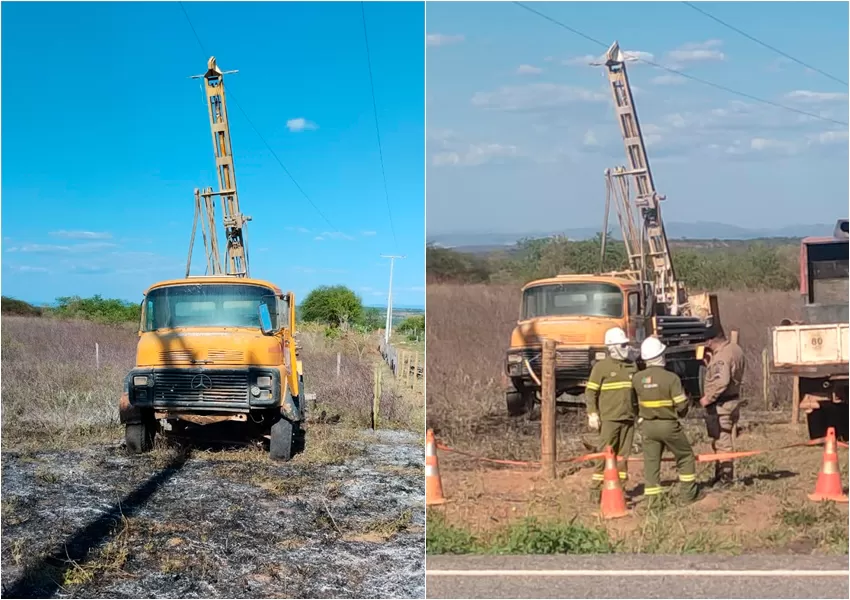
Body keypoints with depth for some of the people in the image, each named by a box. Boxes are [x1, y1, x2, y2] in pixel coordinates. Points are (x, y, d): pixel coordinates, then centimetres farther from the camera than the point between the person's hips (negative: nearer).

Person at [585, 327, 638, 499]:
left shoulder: (632, 366, 13)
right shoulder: (601, 367, -3)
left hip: (628, 419, 5)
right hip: (609, 419, -5)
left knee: (623, 455, 7)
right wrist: (592, 414, -11)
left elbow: (637, 391, 22)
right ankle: (596, 489, -1)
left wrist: (639, 412, 19)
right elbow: (590, 391, -4)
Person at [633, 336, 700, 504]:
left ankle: (652, 498, 6)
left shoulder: (637, 378, -6)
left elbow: (635, 401, 0)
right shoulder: (671, 378, -17)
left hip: (647, 425, 3)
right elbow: (681, 405, -13)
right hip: (668, 425, -3)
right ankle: (689, 493, 20)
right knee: (685, 456, 15)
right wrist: (680, 413, 7)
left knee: (651, 462, 8)